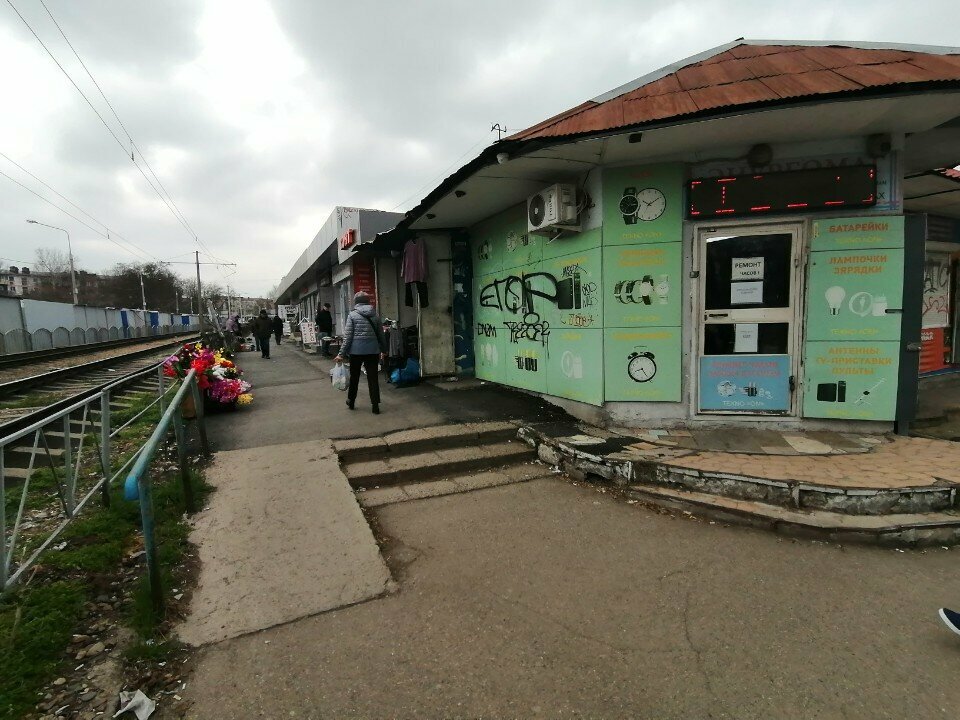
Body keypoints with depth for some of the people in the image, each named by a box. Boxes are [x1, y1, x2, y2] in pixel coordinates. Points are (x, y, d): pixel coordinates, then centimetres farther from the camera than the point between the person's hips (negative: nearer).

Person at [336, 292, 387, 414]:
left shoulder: (352, 315, -3)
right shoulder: (375, 315, 6)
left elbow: (348, 336, -7)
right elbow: (381, 334, 12)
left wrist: (342, 354, -4)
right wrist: (384, 350, 25)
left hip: (356, 350, -2)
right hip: (372, 350, 2)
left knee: (354, 376, 15)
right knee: (373, 378, 4)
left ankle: (350, 401, 29)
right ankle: (375, 406, 3)